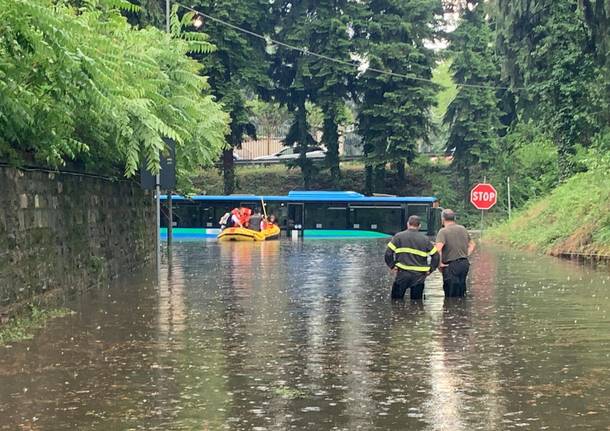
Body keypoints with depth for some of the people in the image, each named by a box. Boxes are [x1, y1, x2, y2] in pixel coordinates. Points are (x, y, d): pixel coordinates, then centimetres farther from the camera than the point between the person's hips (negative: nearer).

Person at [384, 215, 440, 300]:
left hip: (402, 274, -1)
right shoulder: (425, 239, 6)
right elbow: (435, 256, 3)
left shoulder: (398, 236, 1)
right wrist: (429, 270, 9)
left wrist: (392, 266, 4)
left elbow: (388, 253, -6)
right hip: (419, 277, 2)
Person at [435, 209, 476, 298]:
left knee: (451, 297, -2)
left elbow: (437, 249, -26)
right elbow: (472, 245, 22)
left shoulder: (443, 231, -12)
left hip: (451, 266, -7)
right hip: (465, 263, 7)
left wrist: (440, 263, -15)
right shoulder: (463, 229, 11)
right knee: (461, 295, 15)